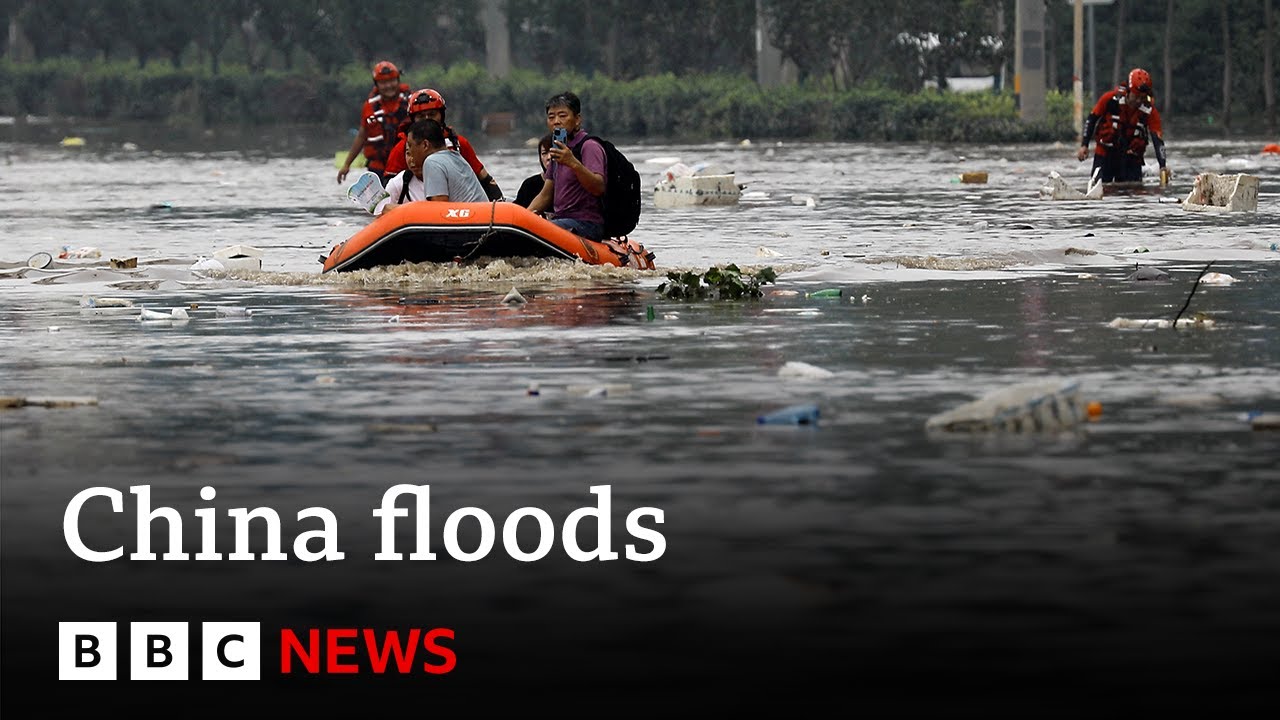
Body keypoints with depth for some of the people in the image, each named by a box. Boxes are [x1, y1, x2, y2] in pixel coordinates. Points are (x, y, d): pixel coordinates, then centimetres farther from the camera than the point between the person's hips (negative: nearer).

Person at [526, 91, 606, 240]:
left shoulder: (589, 147, -8)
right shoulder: (558, 150, 20)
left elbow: (599, 188, -24)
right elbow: (545, 195, 23)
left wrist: (574, 164, -38)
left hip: (586, 223, -9)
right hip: (562, 220, 9)